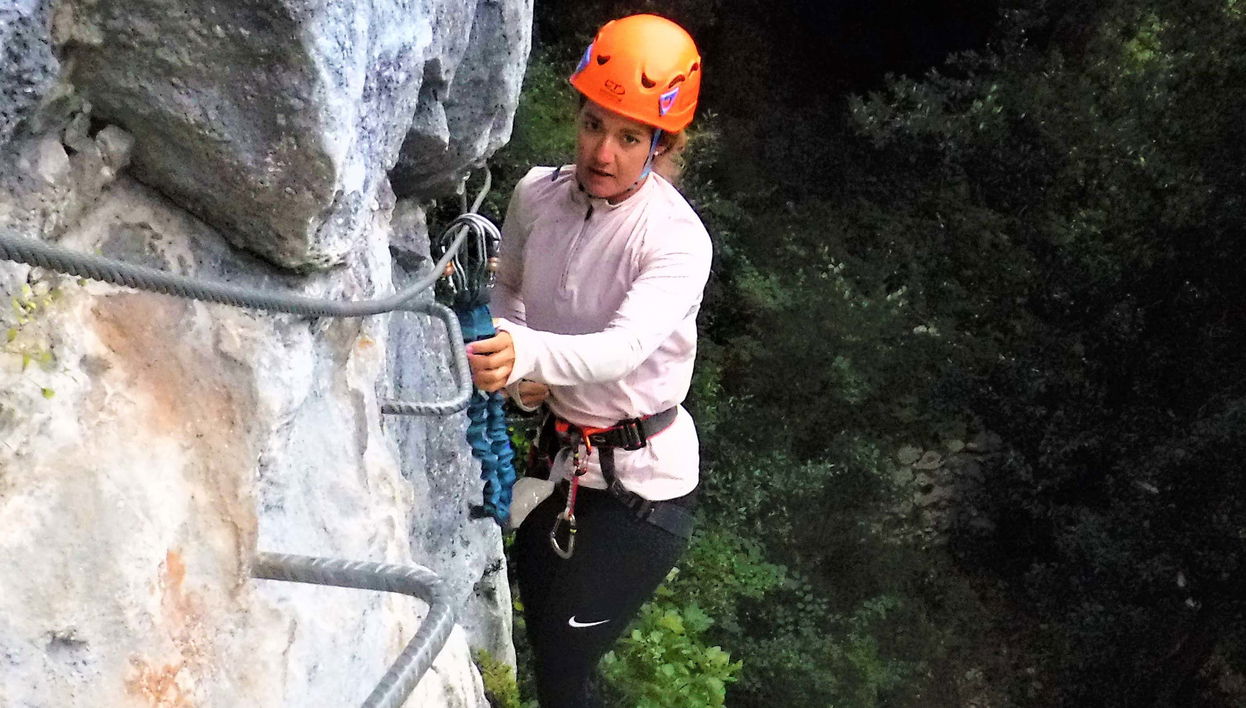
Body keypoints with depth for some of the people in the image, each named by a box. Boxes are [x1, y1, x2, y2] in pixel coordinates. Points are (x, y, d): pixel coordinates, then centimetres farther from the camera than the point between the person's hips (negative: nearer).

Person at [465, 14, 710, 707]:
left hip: (641, 478, -6)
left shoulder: (677, 239, -24)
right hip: (562, 449, 6)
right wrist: (517, 364, -5)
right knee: (537, 622, 18)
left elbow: (624, 348, -39)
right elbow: (507, 288, 12)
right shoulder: (538, 193, -6)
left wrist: (527, 353, -57)